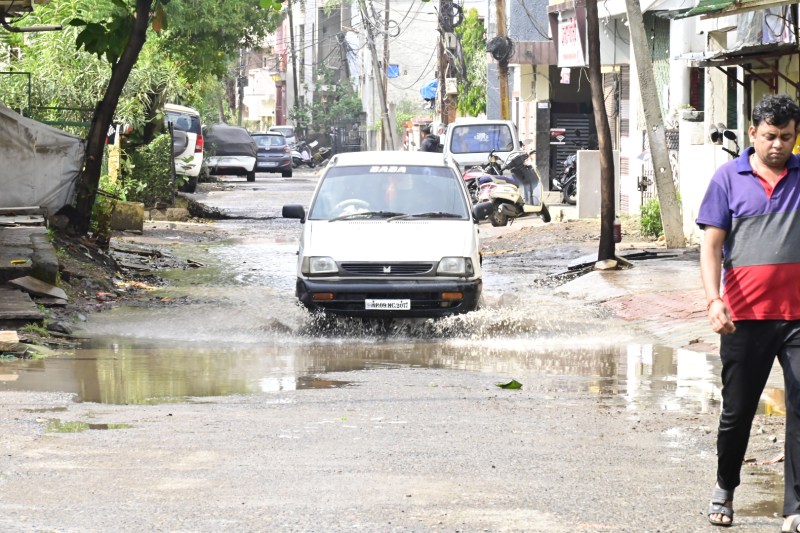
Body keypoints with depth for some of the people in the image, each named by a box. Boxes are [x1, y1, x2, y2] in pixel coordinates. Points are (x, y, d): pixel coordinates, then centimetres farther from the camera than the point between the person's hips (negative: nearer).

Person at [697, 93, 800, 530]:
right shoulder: (730, 178, 2)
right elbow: (711, 245, 0)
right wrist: (715, 300, -12)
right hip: (745, 315, -1)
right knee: (738, 411, 11)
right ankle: (725, 487, 33)